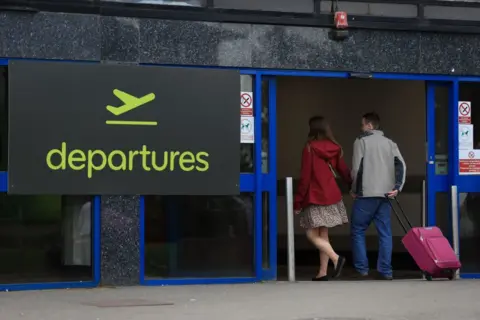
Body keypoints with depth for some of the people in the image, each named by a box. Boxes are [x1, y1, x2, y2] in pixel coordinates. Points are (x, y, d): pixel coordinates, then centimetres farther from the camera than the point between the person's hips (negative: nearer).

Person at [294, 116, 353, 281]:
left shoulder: (310, 148, -11)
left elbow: (305, 177, -12)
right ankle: (322, 273, 11)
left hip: (316, 198, -6)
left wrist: (297, 201, -6)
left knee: (312, 234, 0)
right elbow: (344, 171, 8)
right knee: (323, 234, 11)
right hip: (332, 196, 6)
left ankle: (336, 258, -17)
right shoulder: (335, 148, 5)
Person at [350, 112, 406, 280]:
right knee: (385, 233, 5)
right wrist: (397, 187, 1)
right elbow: (401, 165, 1)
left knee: (358, 231, 6)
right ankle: (385, 271, 2)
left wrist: (355, 190, 4)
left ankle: (362, 269, 2)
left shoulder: (361, 141, -1)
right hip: (385, 195, 4)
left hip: (366, 194, -4)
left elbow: (357, 168, -7)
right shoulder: (390, 143, 13)